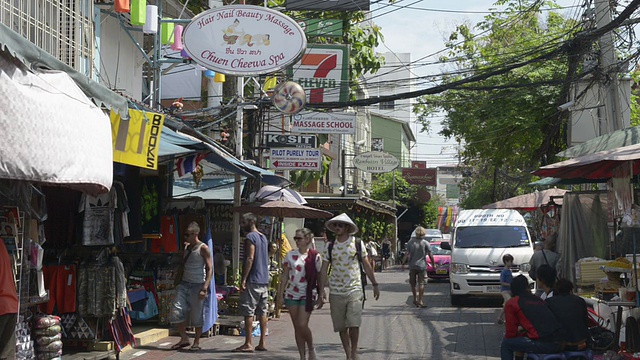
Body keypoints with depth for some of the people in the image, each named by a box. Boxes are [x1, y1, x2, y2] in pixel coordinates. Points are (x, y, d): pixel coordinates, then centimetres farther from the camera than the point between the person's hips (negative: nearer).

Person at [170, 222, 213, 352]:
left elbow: (210, 269, -11)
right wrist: (177, 282, 11)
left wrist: (205, 288, -19)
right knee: (176, 311, -5)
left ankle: (196, 342, 12)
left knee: (197, 315, 0)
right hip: (184, 284, 6)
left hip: (197, 286, -6)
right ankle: (184, 339, 8)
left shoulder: (203, 249, -8)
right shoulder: (187, 247, 12)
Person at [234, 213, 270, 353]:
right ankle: (262, 343, 9)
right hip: (264, 280, 9)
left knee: (248, 312, -6)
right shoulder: (263, 237, 17)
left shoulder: (250, 237, -11)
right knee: (262, 312, 9)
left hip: (252, 280, -9)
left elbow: (250, 259, -18)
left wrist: (243, 279, -19)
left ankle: (248, 344, -8)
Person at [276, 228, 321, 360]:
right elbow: (284, 276, 8)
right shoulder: (290, 255, 4)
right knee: (297, 327, 4)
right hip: (291, 294, 3)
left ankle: (311, 348, 12)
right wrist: (280, 295, 5)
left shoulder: (315, 256, -3)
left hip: (307, 295, -3)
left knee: (302, 325, -13)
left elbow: (320, 277, 1)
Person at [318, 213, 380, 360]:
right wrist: (321, 292, 0)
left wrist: (375, 285, 9)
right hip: (336, 292, 2)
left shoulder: (357, 243, 2)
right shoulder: (329, 247, 5)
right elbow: (324, 270, 5)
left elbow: (366, 266, 9)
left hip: (354, 290, -2)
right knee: (341, 327, 6)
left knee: (354, 324, -12)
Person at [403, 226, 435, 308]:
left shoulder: (410, 242, -2)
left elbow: (407, 254, -4)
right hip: (422, 266, -1)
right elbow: (430, 255, -2)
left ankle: (415, 299, 13)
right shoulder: (425, 243, -3)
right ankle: (420, 301, -4)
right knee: (421, 283, 1)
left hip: (412, 265, 1)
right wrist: (433, 264, 10)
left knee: (413, 283, 14)